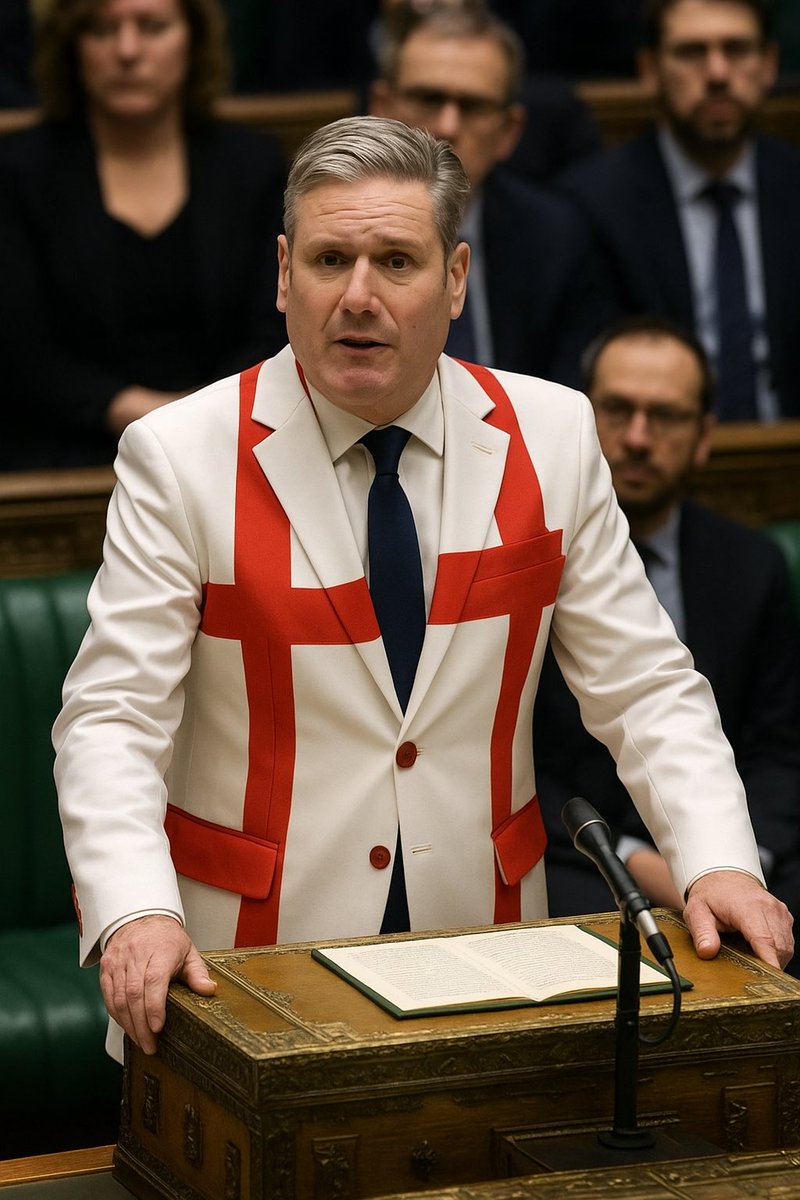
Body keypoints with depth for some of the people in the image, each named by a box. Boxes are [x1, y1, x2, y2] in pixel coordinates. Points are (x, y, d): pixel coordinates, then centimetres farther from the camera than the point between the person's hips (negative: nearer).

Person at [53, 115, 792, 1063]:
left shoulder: (551, 437, 2)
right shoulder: (179, 458, -6)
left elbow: (643, 685, 5)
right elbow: (112, 717, -10)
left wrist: (717, 865, -11)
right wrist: (134, 913, -27)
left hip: (482, 927, 2)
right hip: (252, 950, -2)